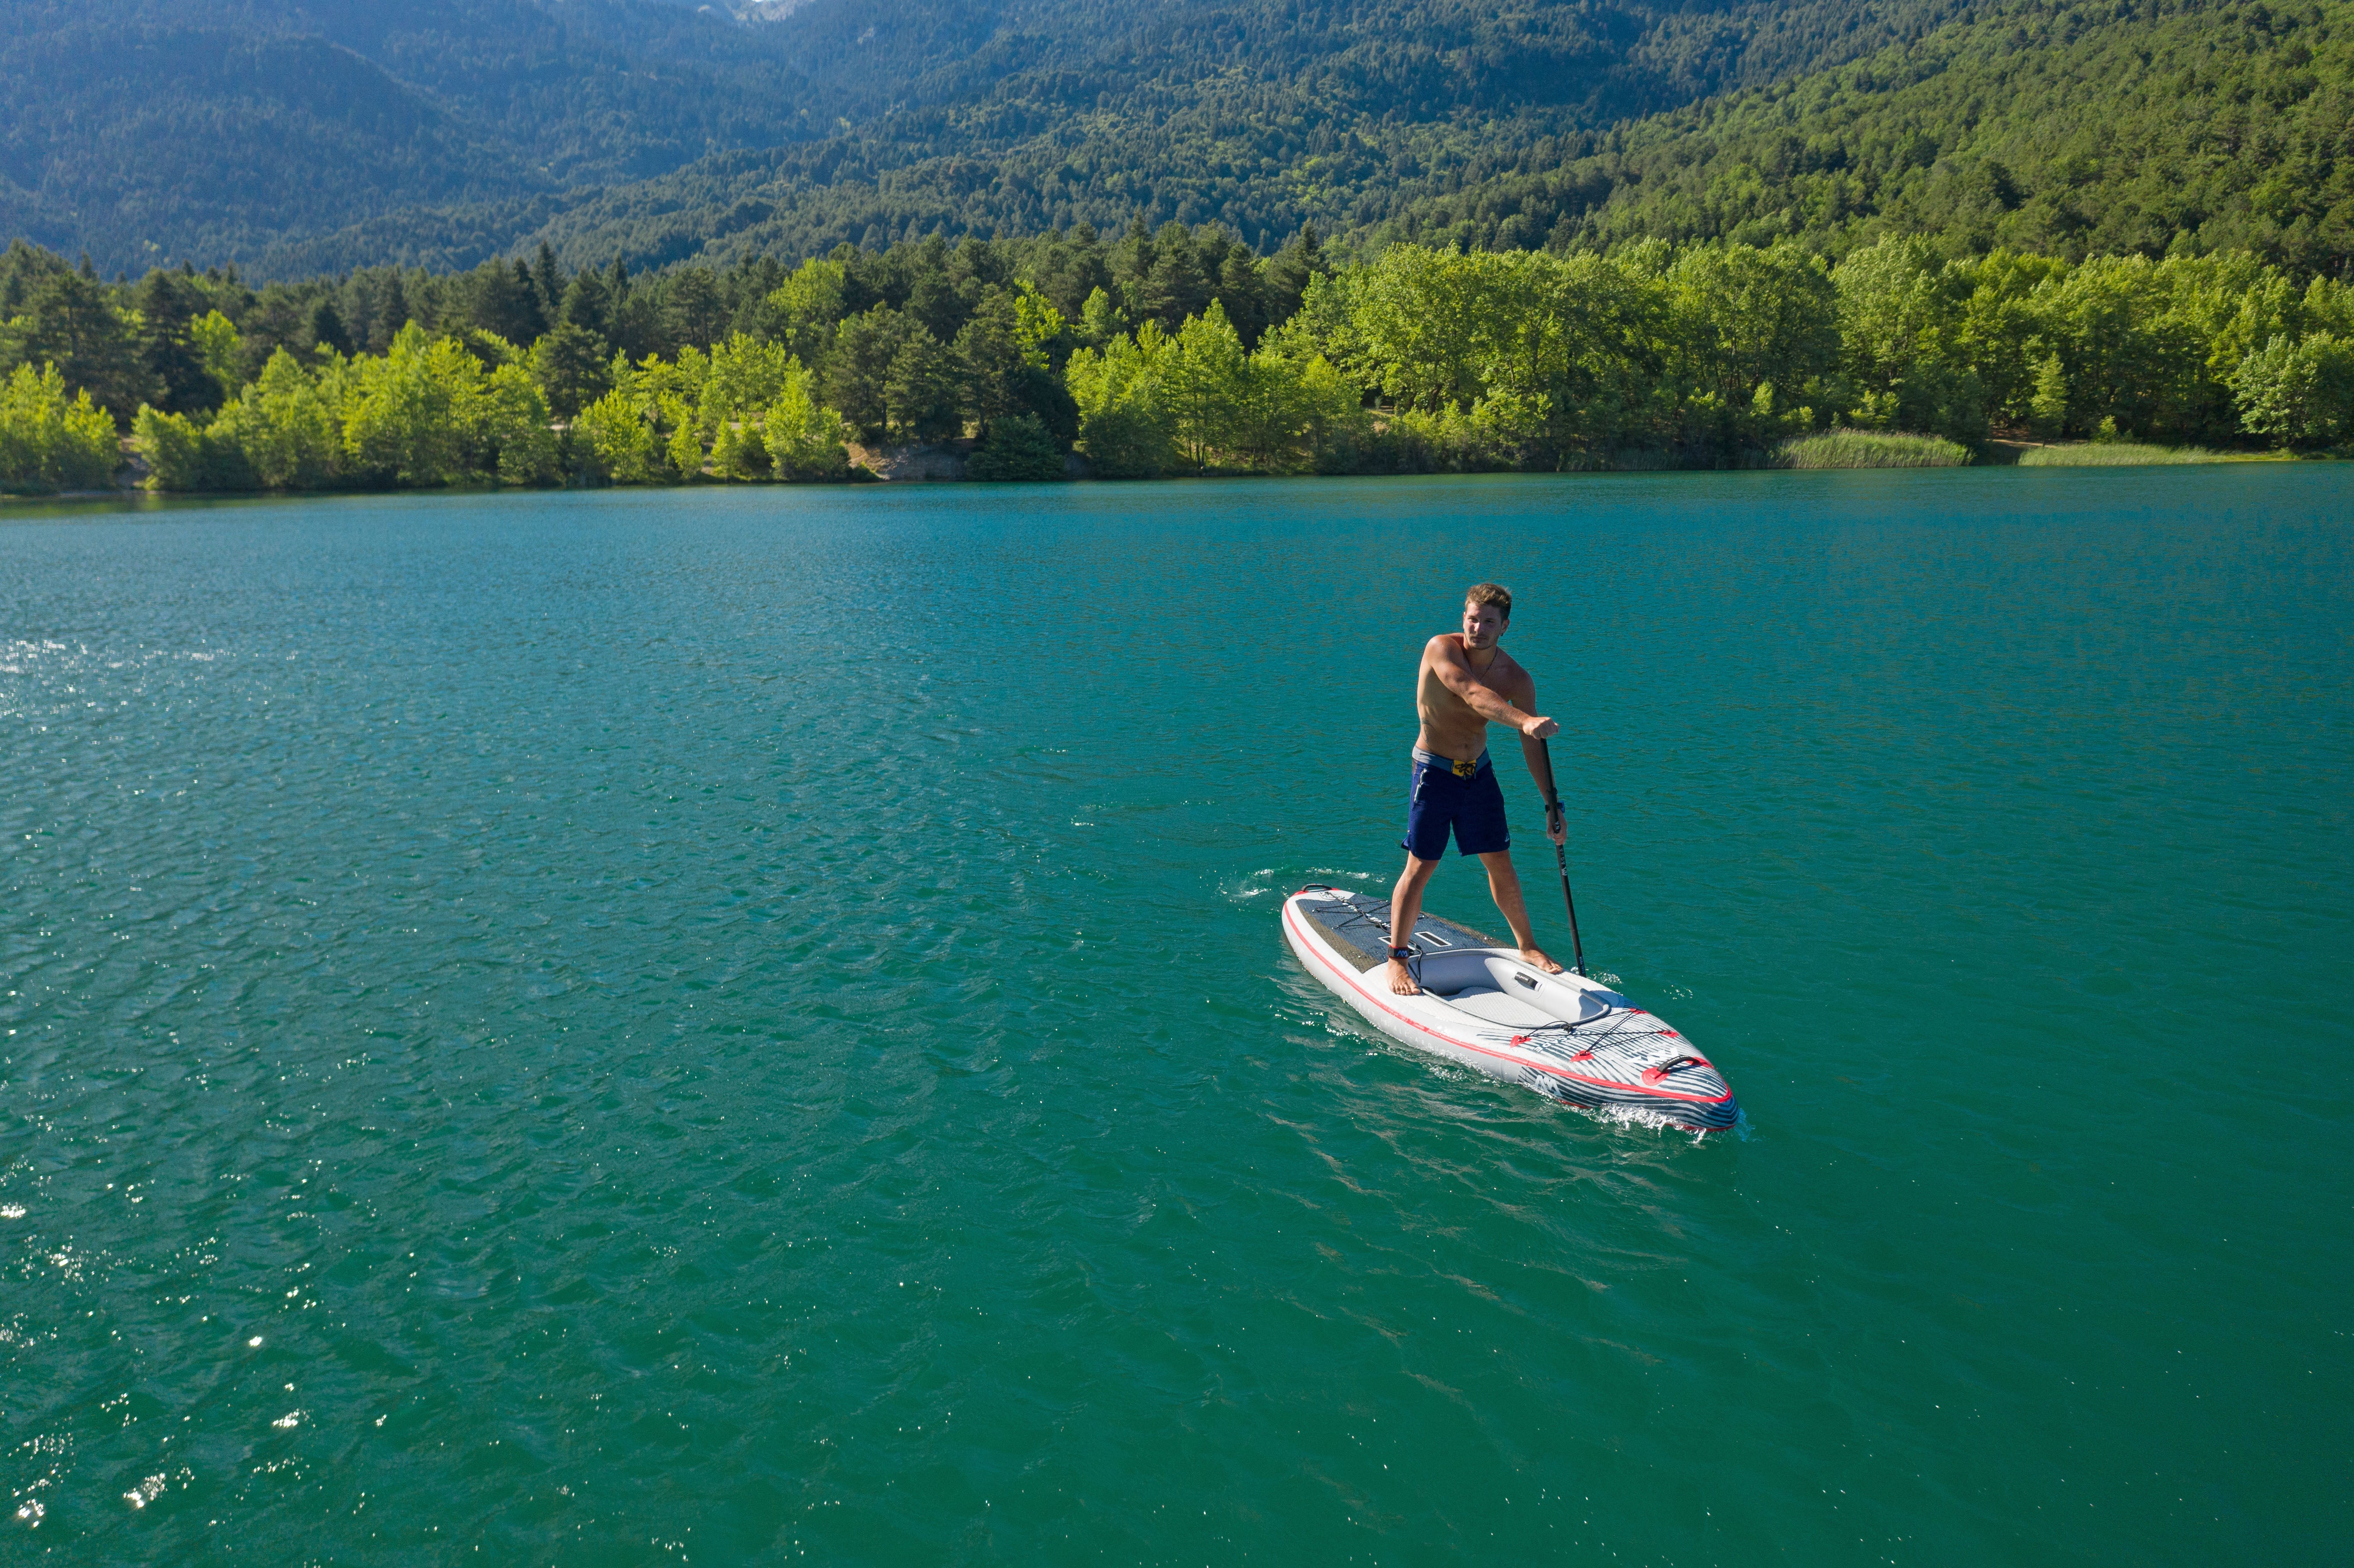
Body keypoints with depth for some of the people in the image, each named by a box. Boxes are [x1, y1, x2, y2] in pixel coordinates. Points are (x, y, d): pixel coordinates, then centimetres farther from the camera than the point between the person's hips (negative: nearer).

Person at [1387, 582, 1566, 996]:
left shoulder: (1516, 678, -7)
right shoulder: (1441, 649, -19)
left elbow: (1533, 747, -3)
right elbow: (1474, 695, -36)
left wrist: (1553, 806, -6)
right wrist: (1525, 720, -51)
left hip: (1479, 772, 4)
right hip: (1434, 772, -4)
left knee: (1501, 864, 13)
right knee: (1420, 868, -3)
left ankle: (1527, 946, 31)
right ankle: (1397, 959, 8)